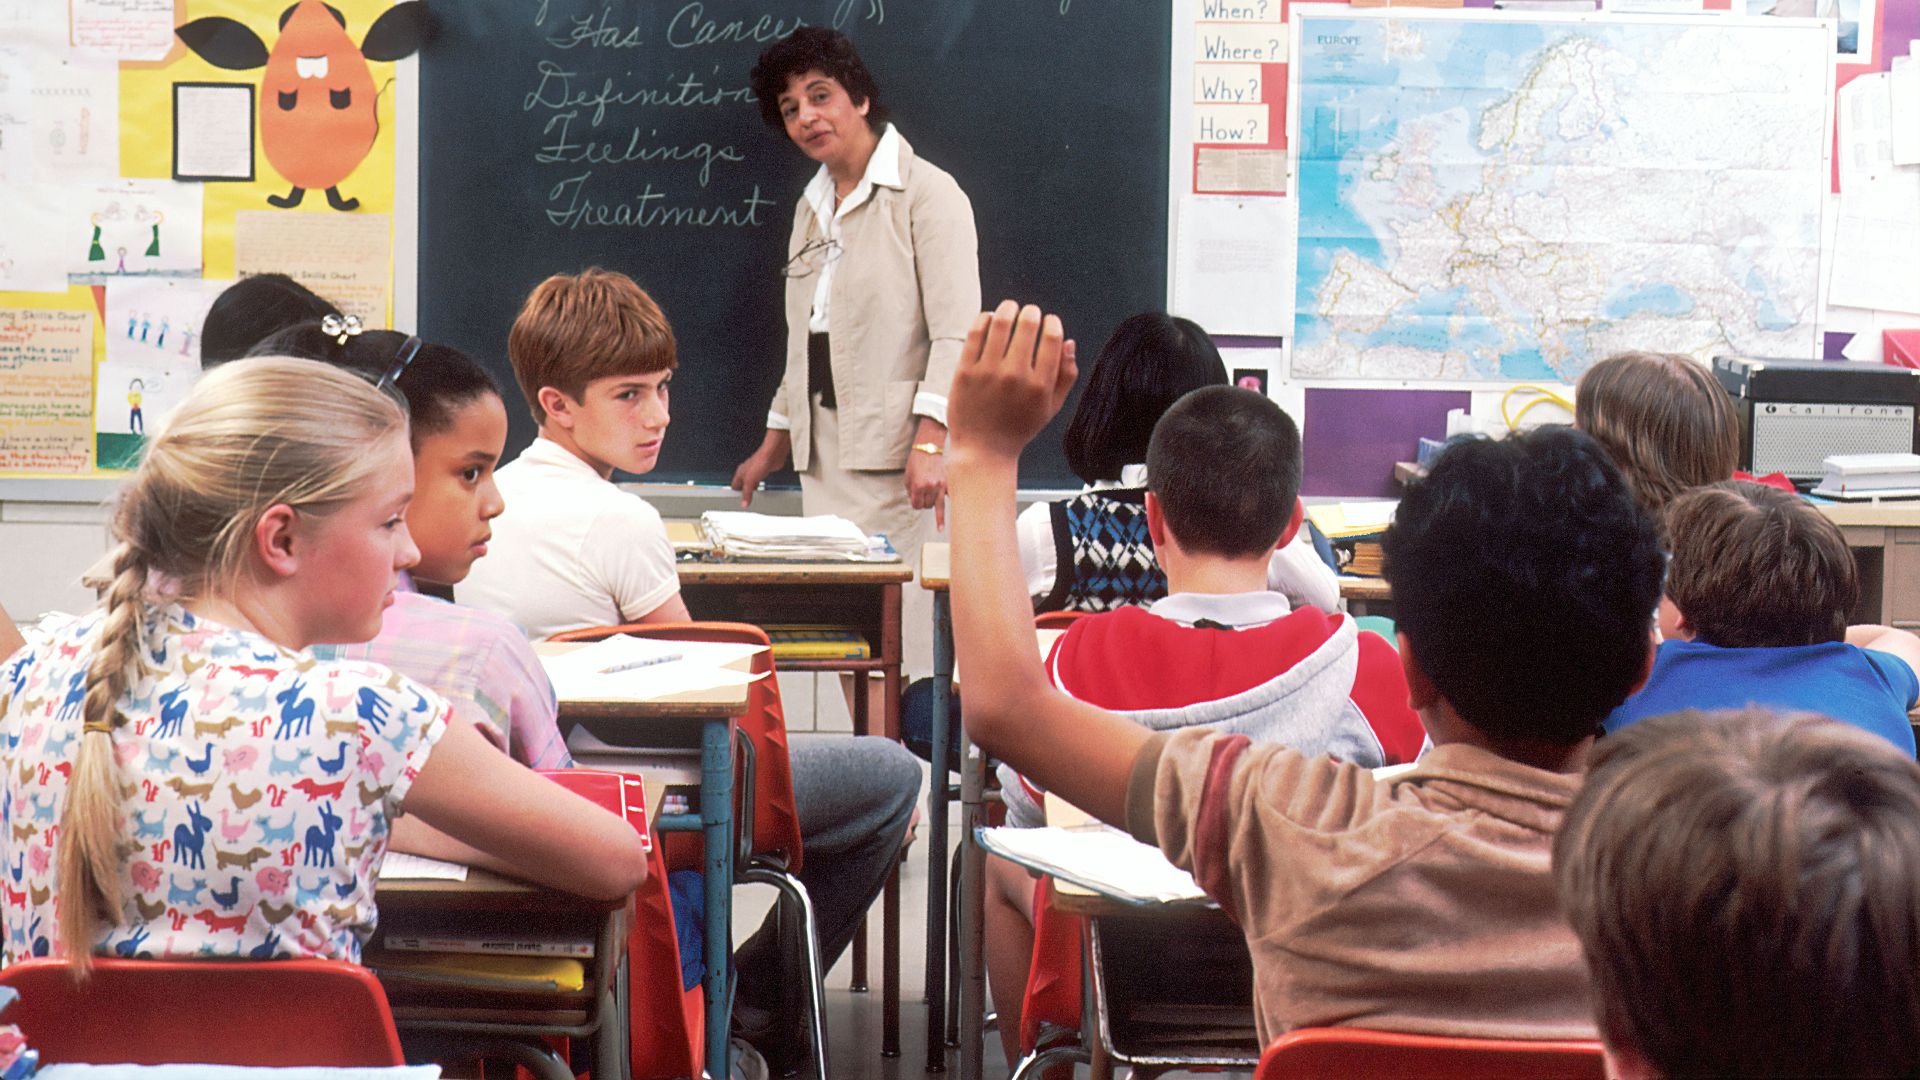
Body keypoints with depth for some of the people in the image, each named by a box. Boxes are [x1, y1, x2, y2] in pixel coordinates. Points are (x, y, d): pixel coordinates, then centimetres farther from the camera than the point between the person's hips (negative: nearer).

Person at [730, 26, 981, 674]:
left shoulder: (926, 193, -5)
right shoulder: (811, 207, 19)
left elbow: (957, 334, -13)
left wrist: (930, 441, -23)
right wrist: (776, 441, 24)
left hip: (898, 451, -7)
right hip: (824, 452, 7)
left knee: (896, 629, -13)